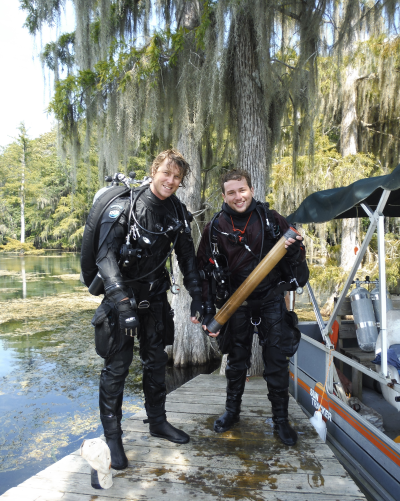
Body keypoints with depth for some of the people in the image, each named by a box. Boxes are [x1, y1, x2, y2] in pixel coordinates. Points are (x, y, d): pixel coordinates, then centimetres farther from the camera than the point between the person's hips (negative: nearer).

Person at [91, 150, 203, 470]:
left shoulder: (177, 212, 1)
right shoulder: (125, 206, -14)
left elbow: (187, 257, 8)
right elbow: (105, 255, -21)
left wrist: (197, 297, 3)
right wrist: (121, 298, -30)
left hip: (155, 295, 5)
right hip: (122, 295, -5)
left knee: (156, 361, 14)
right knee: (117, 366, 0)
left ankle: (157, 421, 33)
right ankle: (112, 435, 19)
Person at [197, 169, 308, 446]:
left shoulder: (271, 219, -4)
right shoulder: (216, 227, -3)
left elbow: (298, 254, 6)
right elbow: (206, 270, 2)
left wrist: (293, 249, -20)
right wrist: (209, 311, -1)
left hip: (272, 300, 0)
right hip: (237, 303, 1)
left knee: (277, 360, 6)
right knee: (237, 360, 15)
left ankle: (281, 418, 25)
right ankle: (232, 411, 36)